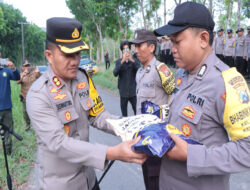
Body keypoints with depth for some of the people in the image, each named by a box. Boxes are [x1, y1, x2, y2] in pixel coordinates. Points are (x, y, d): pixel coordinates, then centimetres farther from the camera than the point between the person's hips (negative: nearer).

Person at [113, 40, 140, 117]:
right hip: (123, 92, 1)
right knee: (124, 113, 8)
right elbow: (115, 73, -12)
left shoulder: (135, 61, 5)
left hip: (134, 91, 0)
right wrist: (122, 61, -23)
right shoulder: (118, 62, 6)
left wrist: (132, 60, -24)